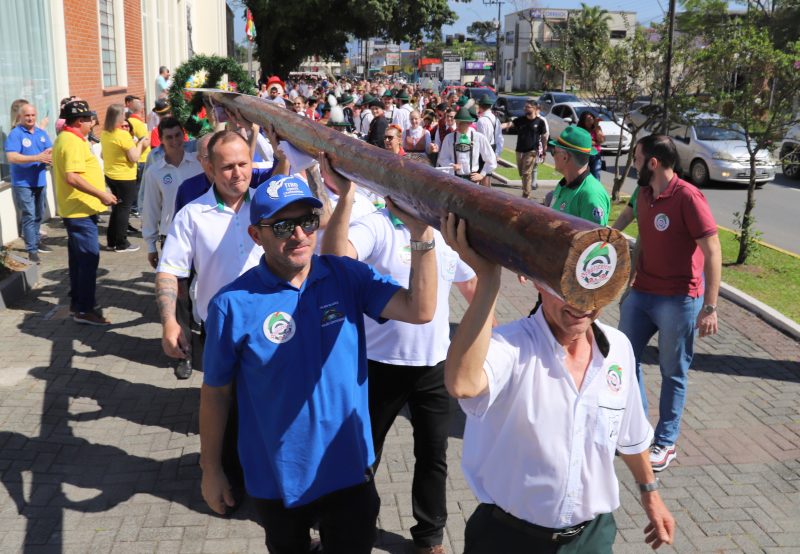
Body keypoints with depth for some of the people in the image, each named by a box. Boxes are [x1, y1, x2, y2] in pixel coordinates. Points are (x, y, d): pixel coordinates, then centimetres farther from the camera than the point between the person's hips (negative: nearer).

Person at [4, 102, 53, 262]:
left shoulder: (42, 133, 9)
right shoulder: (15, 134, -10)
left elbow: (52, 152, 2)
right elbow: (12, 157, -21)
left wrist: (50, 156, -23)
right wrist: (37, 157, -29)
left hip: (40, 181, 6)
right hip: (23, 183, -6)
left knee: (39, 215, 17)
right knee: (28, 216, -8)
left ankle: (36, 241, 34)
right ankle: (31, 250, -6)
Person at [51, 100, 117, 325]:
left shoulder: (66, 138, 15)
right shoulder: (73, 141, -18)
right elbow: (72, 177, -28)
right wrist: (101, 194, -24)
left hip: (76, 209, 11)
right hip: (81, 209, -11)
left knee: (79, 257, 17)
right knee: (89, 257, -8)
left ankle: (77, 301, 26)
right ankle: (84, 309, -5)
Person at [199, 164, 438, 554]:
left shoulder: (347, 276, -10)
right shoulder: (233, 304, -16)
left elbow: (420, 310, -22)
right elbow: (215, 392, -6)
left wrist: (421, 236, -36)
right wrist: (210, 468, 2)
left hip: (349, 470, 1)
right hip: (277, 479, -1)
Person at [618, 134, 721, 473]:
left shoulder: (687, 197, -17)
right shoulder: (644, 194, 6)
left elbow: (713, 251, -17)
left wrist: (710, 307, -20)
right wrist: (629, 283, 18)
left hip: (679, 300, -7)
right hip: (642, 293, 7)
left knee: (673, 373, 7)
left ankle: (666, 443, 22)